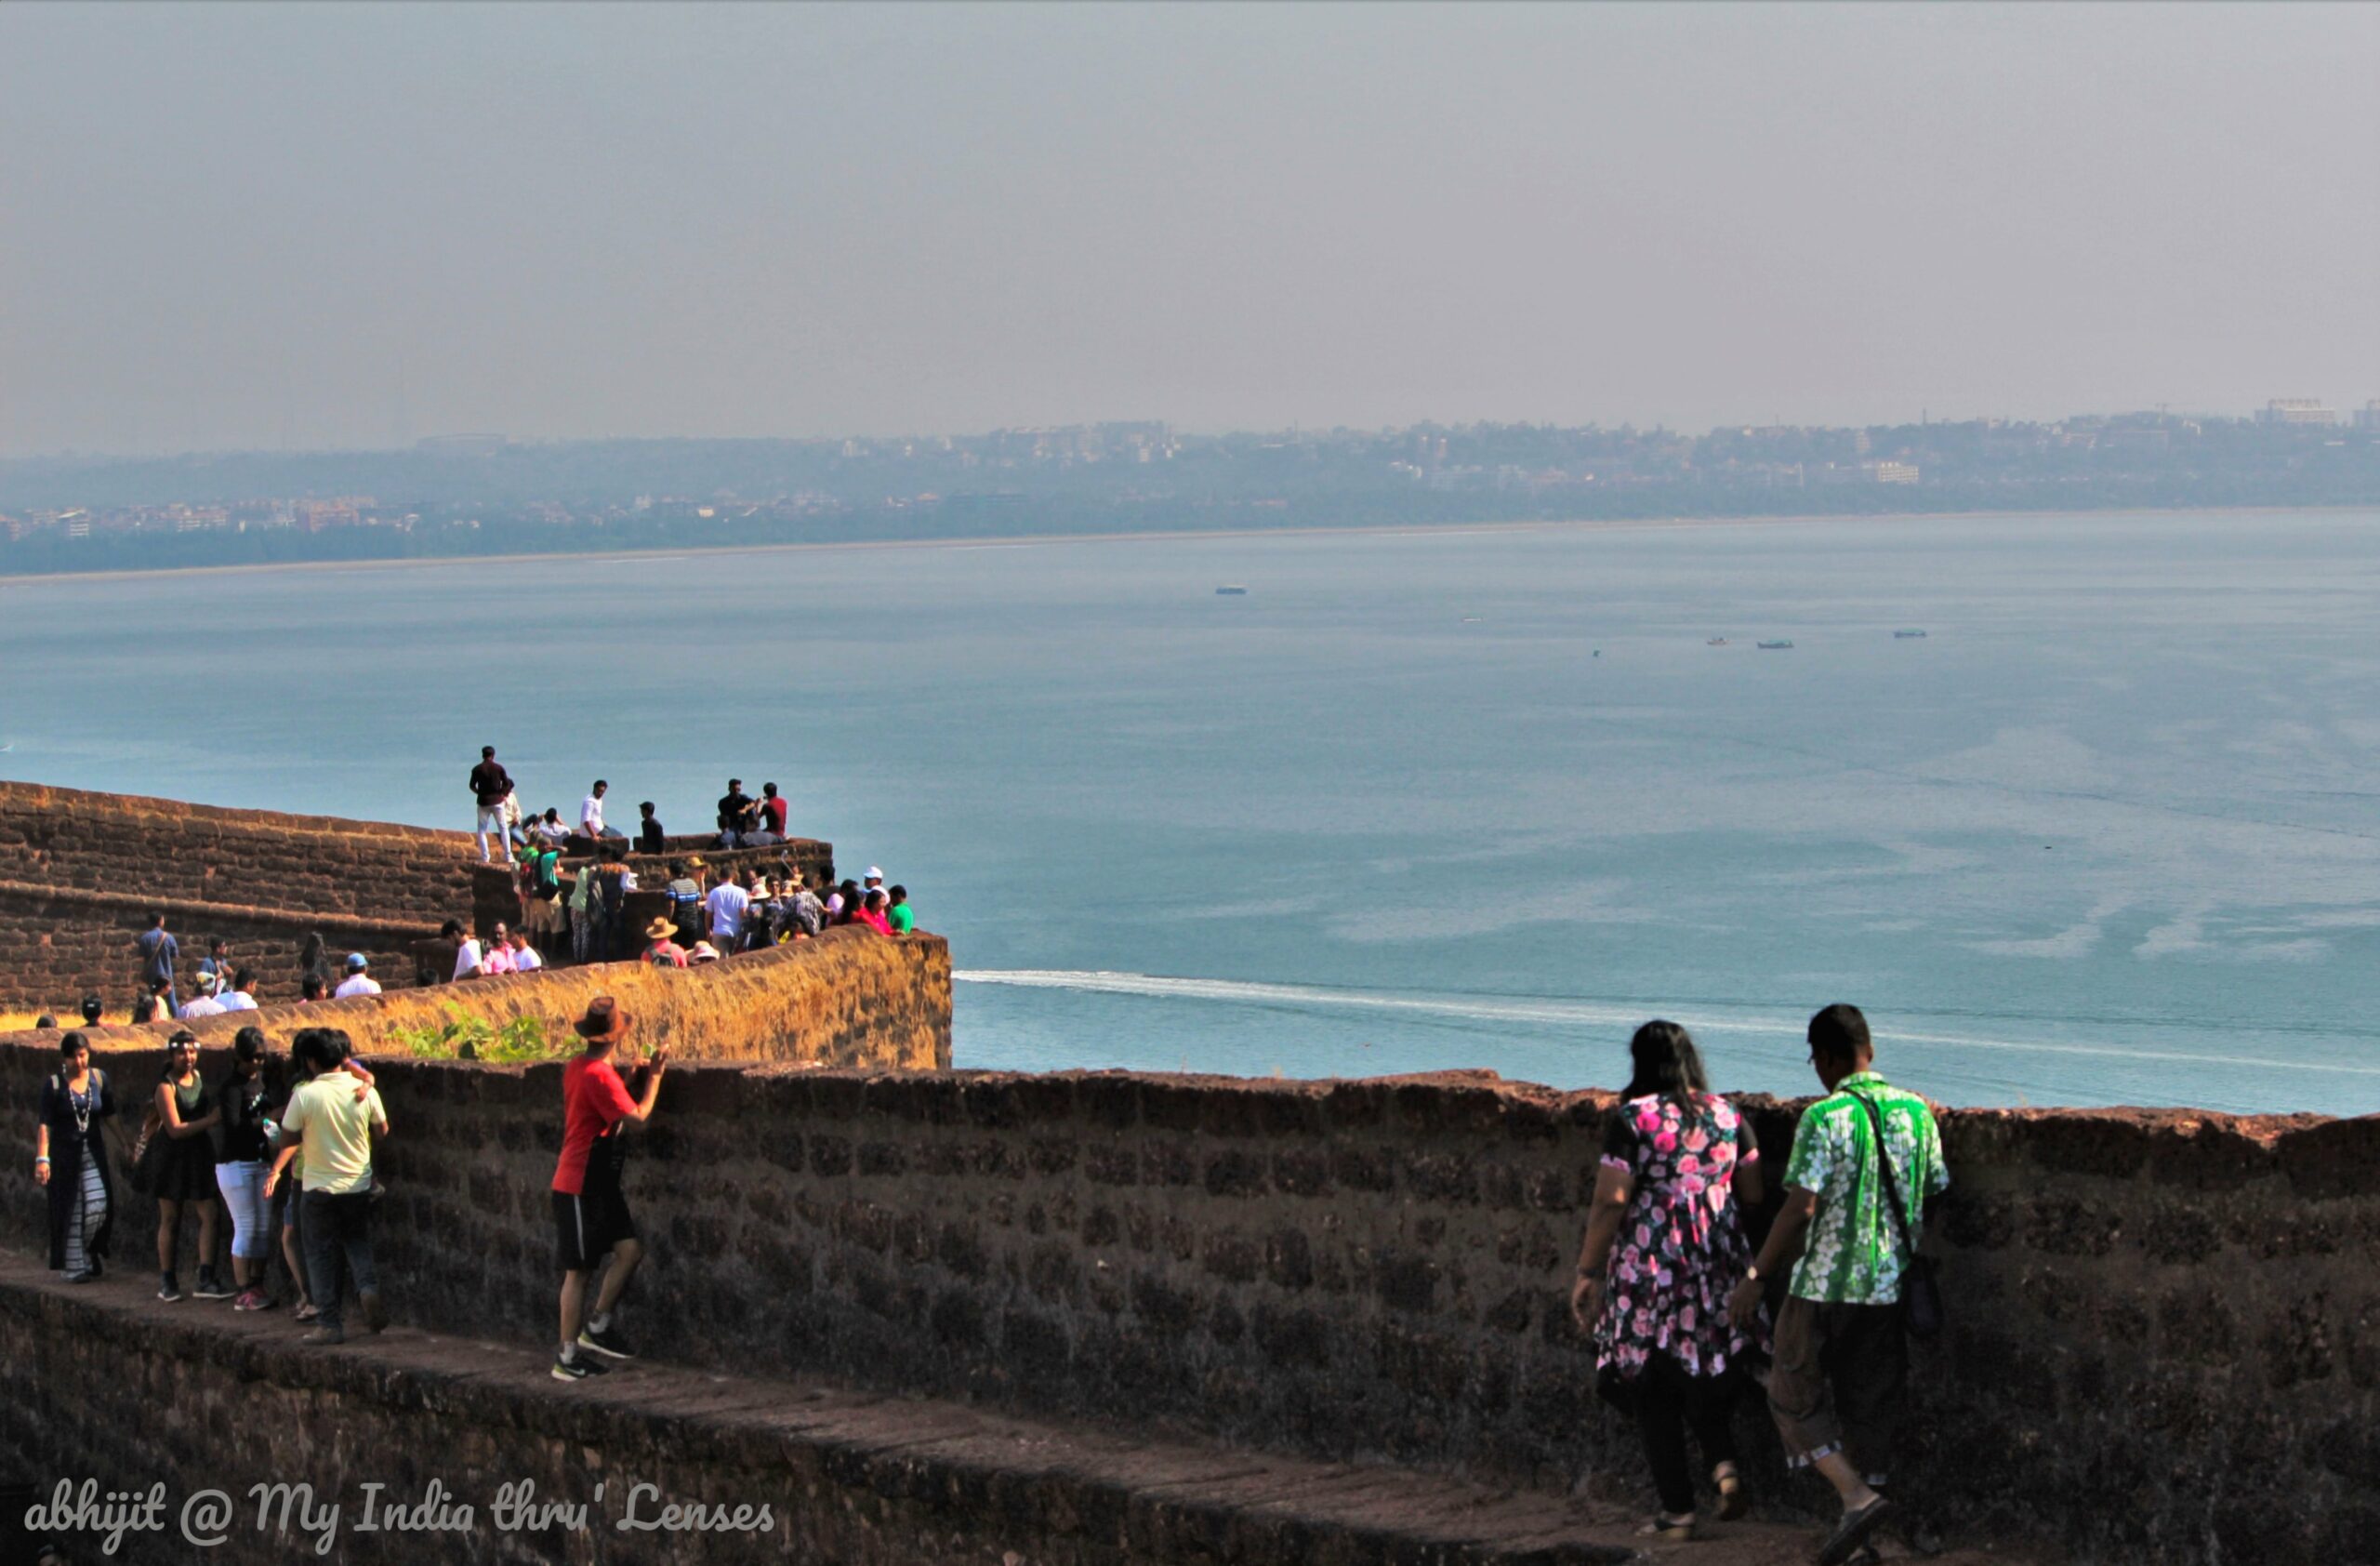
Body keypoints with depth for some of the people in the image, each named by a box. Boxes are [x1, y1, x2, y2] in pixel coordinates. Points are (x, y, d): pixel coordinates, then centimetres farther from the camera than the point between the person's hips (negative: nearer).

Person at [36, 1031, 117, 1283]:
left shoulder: (99, 1079, 4)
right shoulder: (54, 1084, -7)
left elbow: (110, 1115, 13)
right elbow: (45, 1124, -12)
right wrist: (42, 1159, -20)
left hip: (94, 1152, 3)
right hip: (65, 1155, -3)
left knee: (99, 1206, -4)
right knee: (70, 1211, -1)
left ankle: (92, 1254, 19)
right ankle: (74, 1266, 8)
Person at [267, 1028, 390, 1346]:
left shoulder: (305, 1095, -12)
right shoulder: (363, 1091, -6)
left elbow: (291, 1139, -4)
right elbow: (382, 1130, 8)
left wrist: (276, 1171, 12)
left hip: (320, 1187, -3)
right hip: (359, 1186, 3)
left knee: (321, 1253, 8)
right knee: (358, 1243, 19)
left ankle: (330, 1323, 6)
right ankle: (368, 1287, -10)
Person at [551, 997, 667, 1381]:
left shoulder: (577, 1068, 8)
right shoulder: (599, 1076, -21)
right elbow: (637, 1116, -21)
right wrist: (654, 1075, -9)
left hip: (596, 1185, 9)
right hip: (582, 1186, -9)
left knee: (630, 1248, 5)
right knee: (579, 1269, -2)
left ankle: (596, 1327, 12)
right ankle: (567, 1358, 5)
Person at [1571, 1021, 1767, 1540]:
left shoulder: (1634, 1117, -9)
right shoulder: (1726, 1115, 4)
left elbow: (1610, 1202, -12)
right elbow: (1752, 1193, 9)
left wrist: (1587, 1273, -5)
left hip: (1649, 1268, -4)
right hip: (1717, 1265, 4)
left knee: (1654, 1393, 5)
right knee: (1708, 1375, 20)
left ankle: (1677, 1511, 7)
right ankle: (1724, 1463, -5)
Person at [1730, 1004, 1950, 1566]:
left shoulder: (1824, 1118, -14)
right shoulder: (1916, 1112, 4)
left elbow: (1800, 1209, -18)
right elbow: (1933, 1196, 10)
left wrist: (1756, 1278, -10)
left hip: (1824, 1286, -6)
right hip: (1891, 1287, 6)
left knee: (1796, 1396, 10)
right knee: (1873, 1404, 12)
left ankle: (1857, 1497, -7)